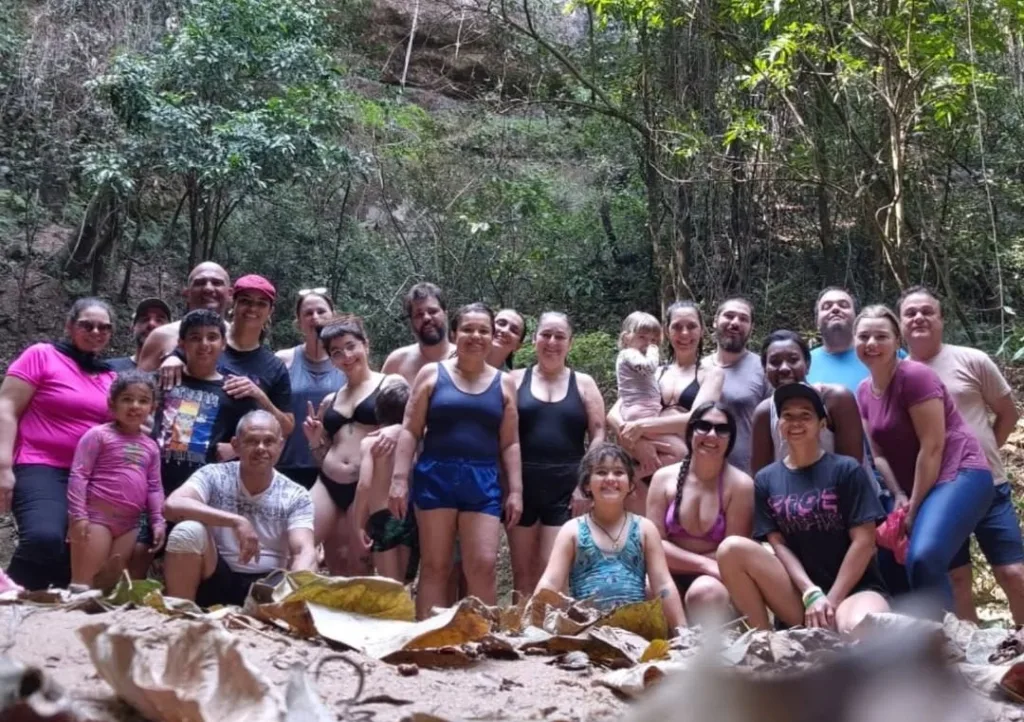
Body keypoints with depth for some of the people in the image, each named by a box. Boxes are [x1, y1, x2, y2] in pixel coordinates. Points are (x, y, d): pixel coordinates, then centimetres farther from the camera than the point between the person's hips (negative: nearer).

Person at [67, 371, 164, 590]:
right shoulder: (99, 435, -3)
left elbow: (154, 487, 15)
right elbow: (78, 475, -8)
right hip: (96, 516, -6)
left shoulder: (150, 447, 14)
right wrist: (78, 515, -15)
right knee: (84, 579, -7)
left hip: (130, 523, 6)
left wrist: (158, 520, 5)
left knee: (113, 583, 9)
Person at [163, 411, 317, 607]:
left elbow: (305, 551, -14)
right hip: (217, 581, 1)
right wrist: (235, 522, -32)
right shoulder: (214, 476, -4)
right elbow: (172, 505, -23)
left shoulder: (296, 497, -1)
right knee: (188, 531, -27)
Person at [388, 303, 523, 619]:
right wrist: (399, 479, -5)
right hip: (436, 477, -1)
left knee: (483, 566, -6)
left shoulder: (504, 383, 12)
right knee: (434, 567, 1)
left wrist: (515, 490, 3)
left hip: (483, 481, 1)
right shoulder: (432, 374, 6)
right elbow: (410, 431, 3)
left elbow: (510, 443, 11)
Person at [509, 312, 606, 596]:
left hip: (567, 487, -1)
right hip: (523, 484, 1)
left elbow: (598, 434, 3)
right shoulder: (516, 380, 7)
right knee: (523, 571, 6)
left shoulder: (583, 383, 8)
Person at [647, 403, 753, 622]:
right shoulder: (664, 478, 2)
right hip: (670, 579, 2)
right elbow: (655, 544, -2)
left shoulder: (740, 485, -6)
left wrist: (679, 559, -9)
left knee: (705, 591, -36)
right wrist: (705, 564, -14)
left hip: (715, 580, -2)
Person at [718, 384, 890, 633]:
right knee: (732, 548, -21)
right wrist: (812, 594, -13)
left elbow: (864, 541, -5)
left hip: (854, 588, -4)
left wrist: (832, 600, -11)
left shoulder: (846, 470, 0)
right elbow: (778, 545, 3)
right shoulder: (766, 480, 8)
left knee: (859, 630, -43)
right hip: (799, 596, 4)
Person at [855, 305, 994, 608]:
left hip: (957, 476, -8)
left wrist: (914, 508, -13)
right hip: (914, 489, 8)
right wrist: (899, 497, -5)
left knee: (923, 559, -29)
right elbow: (879, 453, 10)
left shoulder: (915, 376, -15)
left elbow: (932, 447, -17)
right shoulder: (864, 391, 7)